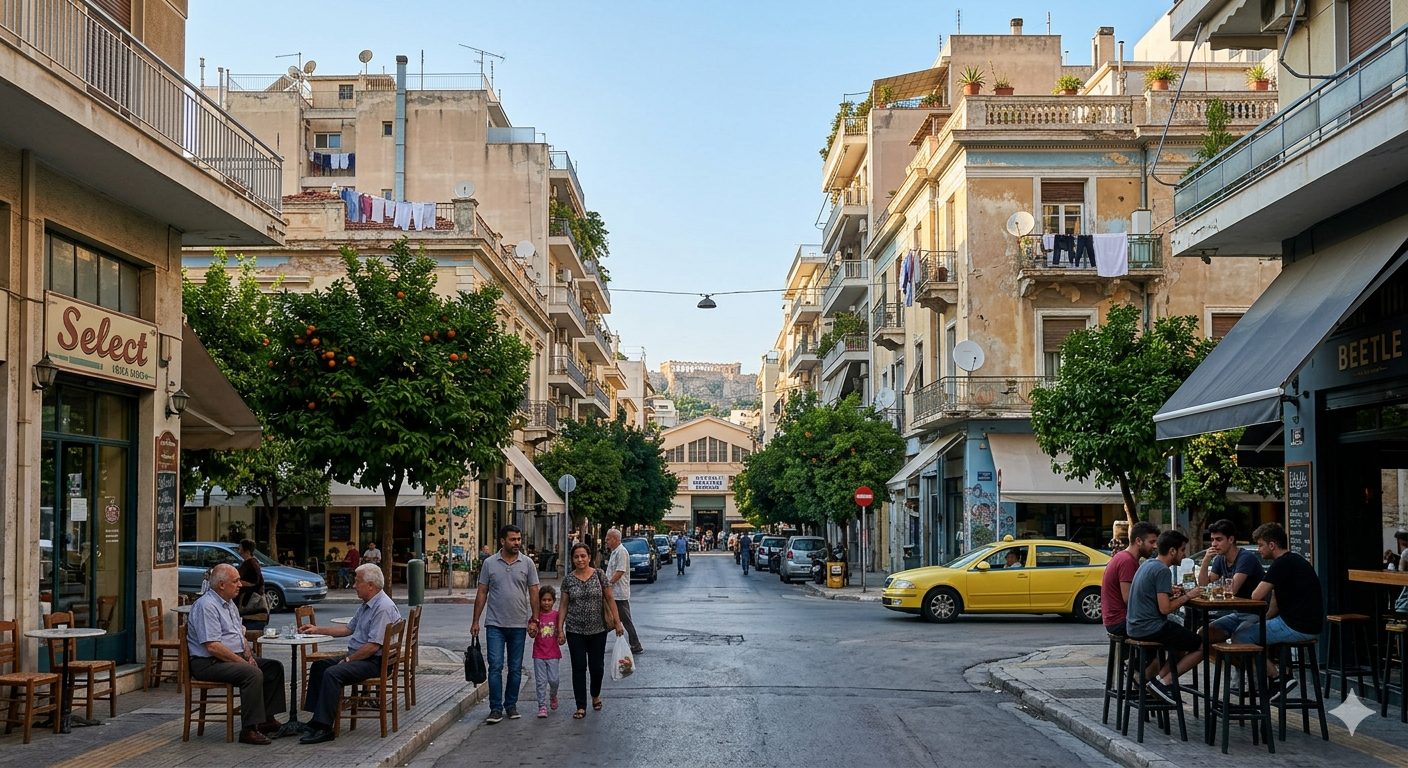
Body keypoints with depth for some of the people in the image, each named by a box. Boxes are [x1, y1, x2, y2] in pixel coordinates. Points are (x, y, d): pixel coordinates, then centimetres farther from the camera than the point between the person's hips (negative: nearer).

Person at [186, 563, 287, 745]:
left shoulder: (229, 604, 15)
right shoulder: (207, 606, -17)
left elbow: (240, 634, 22)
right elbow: (213, 647, -24)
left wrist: (249, 656, 3)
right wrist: (242, 661, -19)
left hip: (234, 658, 10)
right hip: (209, 663, -10)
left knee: (274, 667, 1)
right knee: (253, 674, -31)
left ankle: (266, 718, 2)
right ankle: (249, 730, -28)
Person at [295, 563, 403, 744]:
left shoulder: (383, 608, -20)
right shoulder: (366, 605, 14)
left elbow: (373, 646, -25)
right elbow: (349, 629, 25)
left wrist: (348, 660, -15)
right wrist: (317, 630, 22)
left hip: (374, 661, -11)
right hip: (357, 655, 11)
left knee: (332, 673, -26)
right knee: (319, 666, 8)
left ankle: (323, 728, -25)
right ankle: (314, 718, 4)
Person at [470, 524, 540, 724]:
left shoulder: (527, 564, 2)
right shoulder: (489, 563, 1)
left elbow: (533, 593, 4)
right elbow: (482, 593, 4)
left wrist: (534, 619, -4)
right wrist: (475, 621, 2)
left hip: (519, 625, 1)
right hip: (495, 624, -1)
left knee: (515, 668, 8)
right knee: (495, 666, -6)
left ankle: (511, 705, 20)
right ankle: (496, 708, -1)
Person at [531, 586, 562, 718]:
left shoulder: (556, 615, 0)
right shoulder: (537, 615, -1)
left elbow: (559, 632, 8)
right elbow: (533, 634, -3)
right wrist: (531, 632, -24)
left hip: (553, 654, 0)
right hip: (539, 654, 0)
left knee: (553, 679, 0)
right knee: (541, 681, -1)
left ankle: (553, 696, 30)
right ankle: (542, 706, 4)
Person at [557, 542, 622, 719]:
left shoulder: (599, 575, -3)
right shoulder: (568, 579, 0)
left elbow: (610, 600, 1)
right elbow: (564, 605, 4)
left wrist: (617, 622, -3)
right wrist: (560, 630, 0)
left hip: (598, 630, 0)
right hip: (575, 631, 0)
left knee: (596, 665, 7)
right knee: (579, 667, 1)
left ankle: (596, 695, 35)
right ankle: (581, 707, 8)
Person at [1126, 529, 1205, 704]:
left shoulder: (1148, 564, 14)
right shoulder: (1162, 571, -16)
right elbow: (1165, 608, -21)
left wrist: (1181, 595, 10)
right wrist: (1187, 596, -7)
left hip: (1135, 627, 10)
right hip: (1150, 628, -10)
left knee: (1184, 643, 28)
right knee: (1202, 646, -2)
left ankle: (1160, 678, 13)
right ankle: (1164, 682, -3)